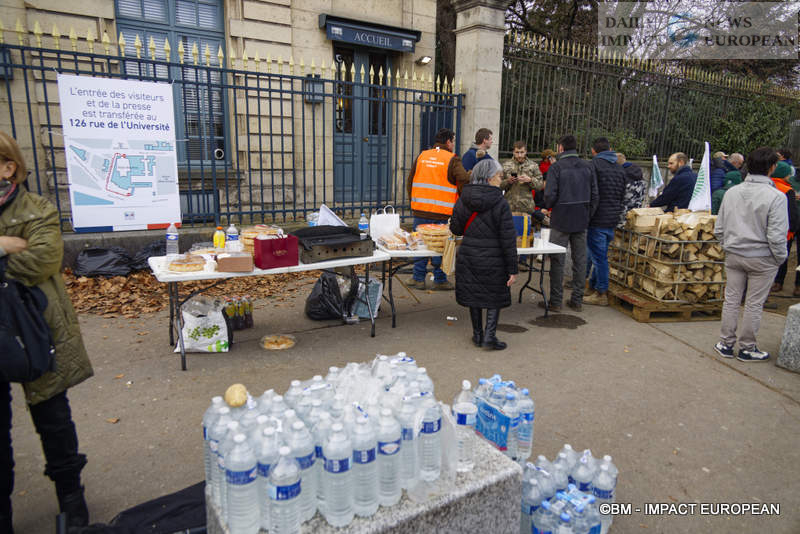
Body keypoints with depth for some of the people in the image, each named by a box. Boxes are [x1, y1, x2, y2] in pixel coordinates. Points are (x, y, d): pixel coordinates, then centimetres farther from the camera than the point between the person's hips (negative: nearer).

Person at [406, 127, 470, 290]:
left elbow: (409, 182, 15)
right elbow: (464, 183, -9)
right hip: (442, 214, -4)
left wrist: (414, 203, 22)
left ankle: (418, 278, 16)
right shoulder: (452, 160, -5)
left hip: (420, 210, 4)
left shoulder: (421, 156, 10)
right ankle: (440, 280, 14)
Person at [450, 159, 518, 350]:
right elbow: (508, 239, -11)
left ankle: (477, 334, 25)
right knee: (495, 296, 13)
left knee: (473, 294, 15)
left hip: (468, 256, 4)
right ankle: (490, 334, 7)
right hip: (493, 259, -3)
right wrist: (512, 268, -7)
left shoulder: (463, 200, -1)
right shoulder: (500, 203, -12)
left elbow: (455, 228, 8)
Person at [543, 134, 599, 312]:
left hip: (561, 221, -4)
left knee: (557, 261, 3)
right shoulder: (588, 167, 6)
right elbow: (595, 195, 4)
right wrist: (588, 215, 13)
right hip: (582, 221, 5)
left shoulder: (556, 167, -9)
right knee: (580, 260, 10)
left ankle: (555, 301, 7)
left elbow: (550, 195, -14)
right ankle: (577, 300, 17)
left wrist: (548, 207, 6)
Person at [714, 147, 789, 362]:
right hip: (762, 258, -4)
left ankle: (726, 344, 22)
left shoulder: (732, 192, -1)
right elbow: (776, 236, -17)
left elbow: (718, 229, 4)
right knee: (754, 304, 8)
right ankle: (747, 348, 20)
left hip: (733, 255, 4)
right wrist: (781, 258, -1)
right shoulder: (776, 196, -16)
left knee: (731, 300, 13)